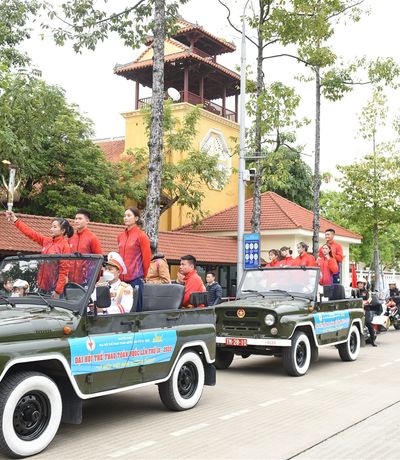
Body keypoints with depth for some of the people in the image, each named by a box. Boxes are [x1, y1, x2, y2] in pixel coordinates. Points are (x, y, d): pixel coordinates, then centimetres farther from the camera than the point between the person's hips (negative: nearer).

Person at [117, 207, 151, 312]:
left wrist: (142, 275, 4)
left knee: (136, 309, -2)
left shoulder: (141, 236, -3)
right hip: (122, 278, 5)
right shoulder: (121, 236, 13)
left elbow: (146, 258, -2)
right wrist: (119, 273, 15)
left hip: (135, 278, -5)